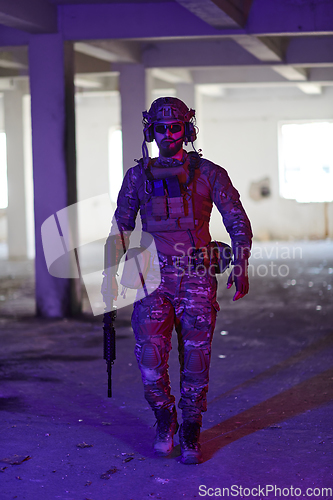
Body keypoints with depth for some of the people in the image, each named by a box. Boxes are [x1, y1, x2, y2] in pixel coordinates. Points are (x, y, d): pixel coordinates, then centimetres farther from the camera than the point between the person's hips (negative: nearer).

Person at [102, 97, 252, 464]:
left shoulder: (208, 174, 4)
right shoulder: (137, 177, 10)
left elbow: (238, 223, 3)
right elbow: (120, 228, 16)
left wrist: (240, 267, -10)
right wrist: (109, 272, 8)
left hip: (197, 279, -1)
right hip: (154, 279, 1)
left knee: (195, 360, 0)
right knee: (150, 358, -11)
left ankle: (191, 434, 17)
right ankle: (164, 419, 15)